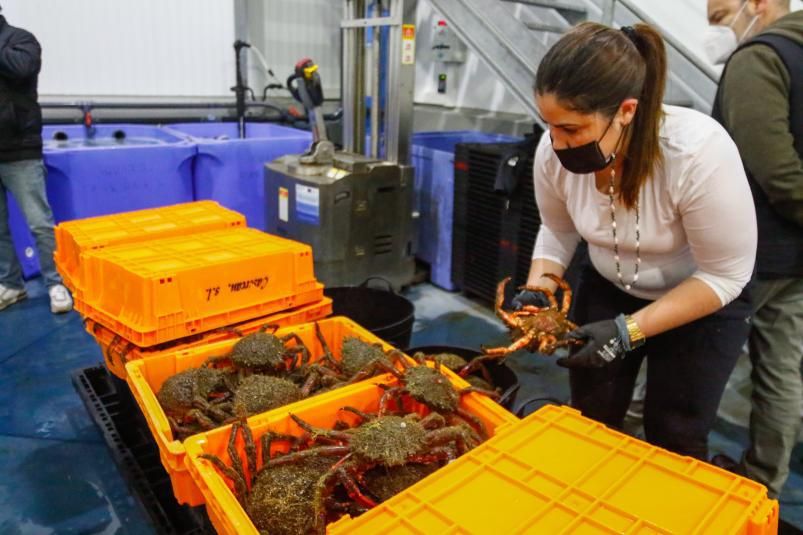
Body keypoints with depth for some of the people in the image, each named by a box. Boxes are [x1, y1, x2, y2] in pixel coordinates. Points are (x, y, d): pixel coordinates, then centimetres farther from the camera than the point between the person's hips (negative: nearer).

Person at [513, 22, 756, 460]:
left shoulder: (699, 152, -34)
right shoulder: (554, 150, -21)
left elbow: (725, 276, -24)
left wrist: (629, 331, -31)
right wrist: (537, 290, -17)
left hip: (704, 299, -3)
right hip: (608, 289, 4)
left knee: (675, 440, 8)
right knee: (589, 425, 12)